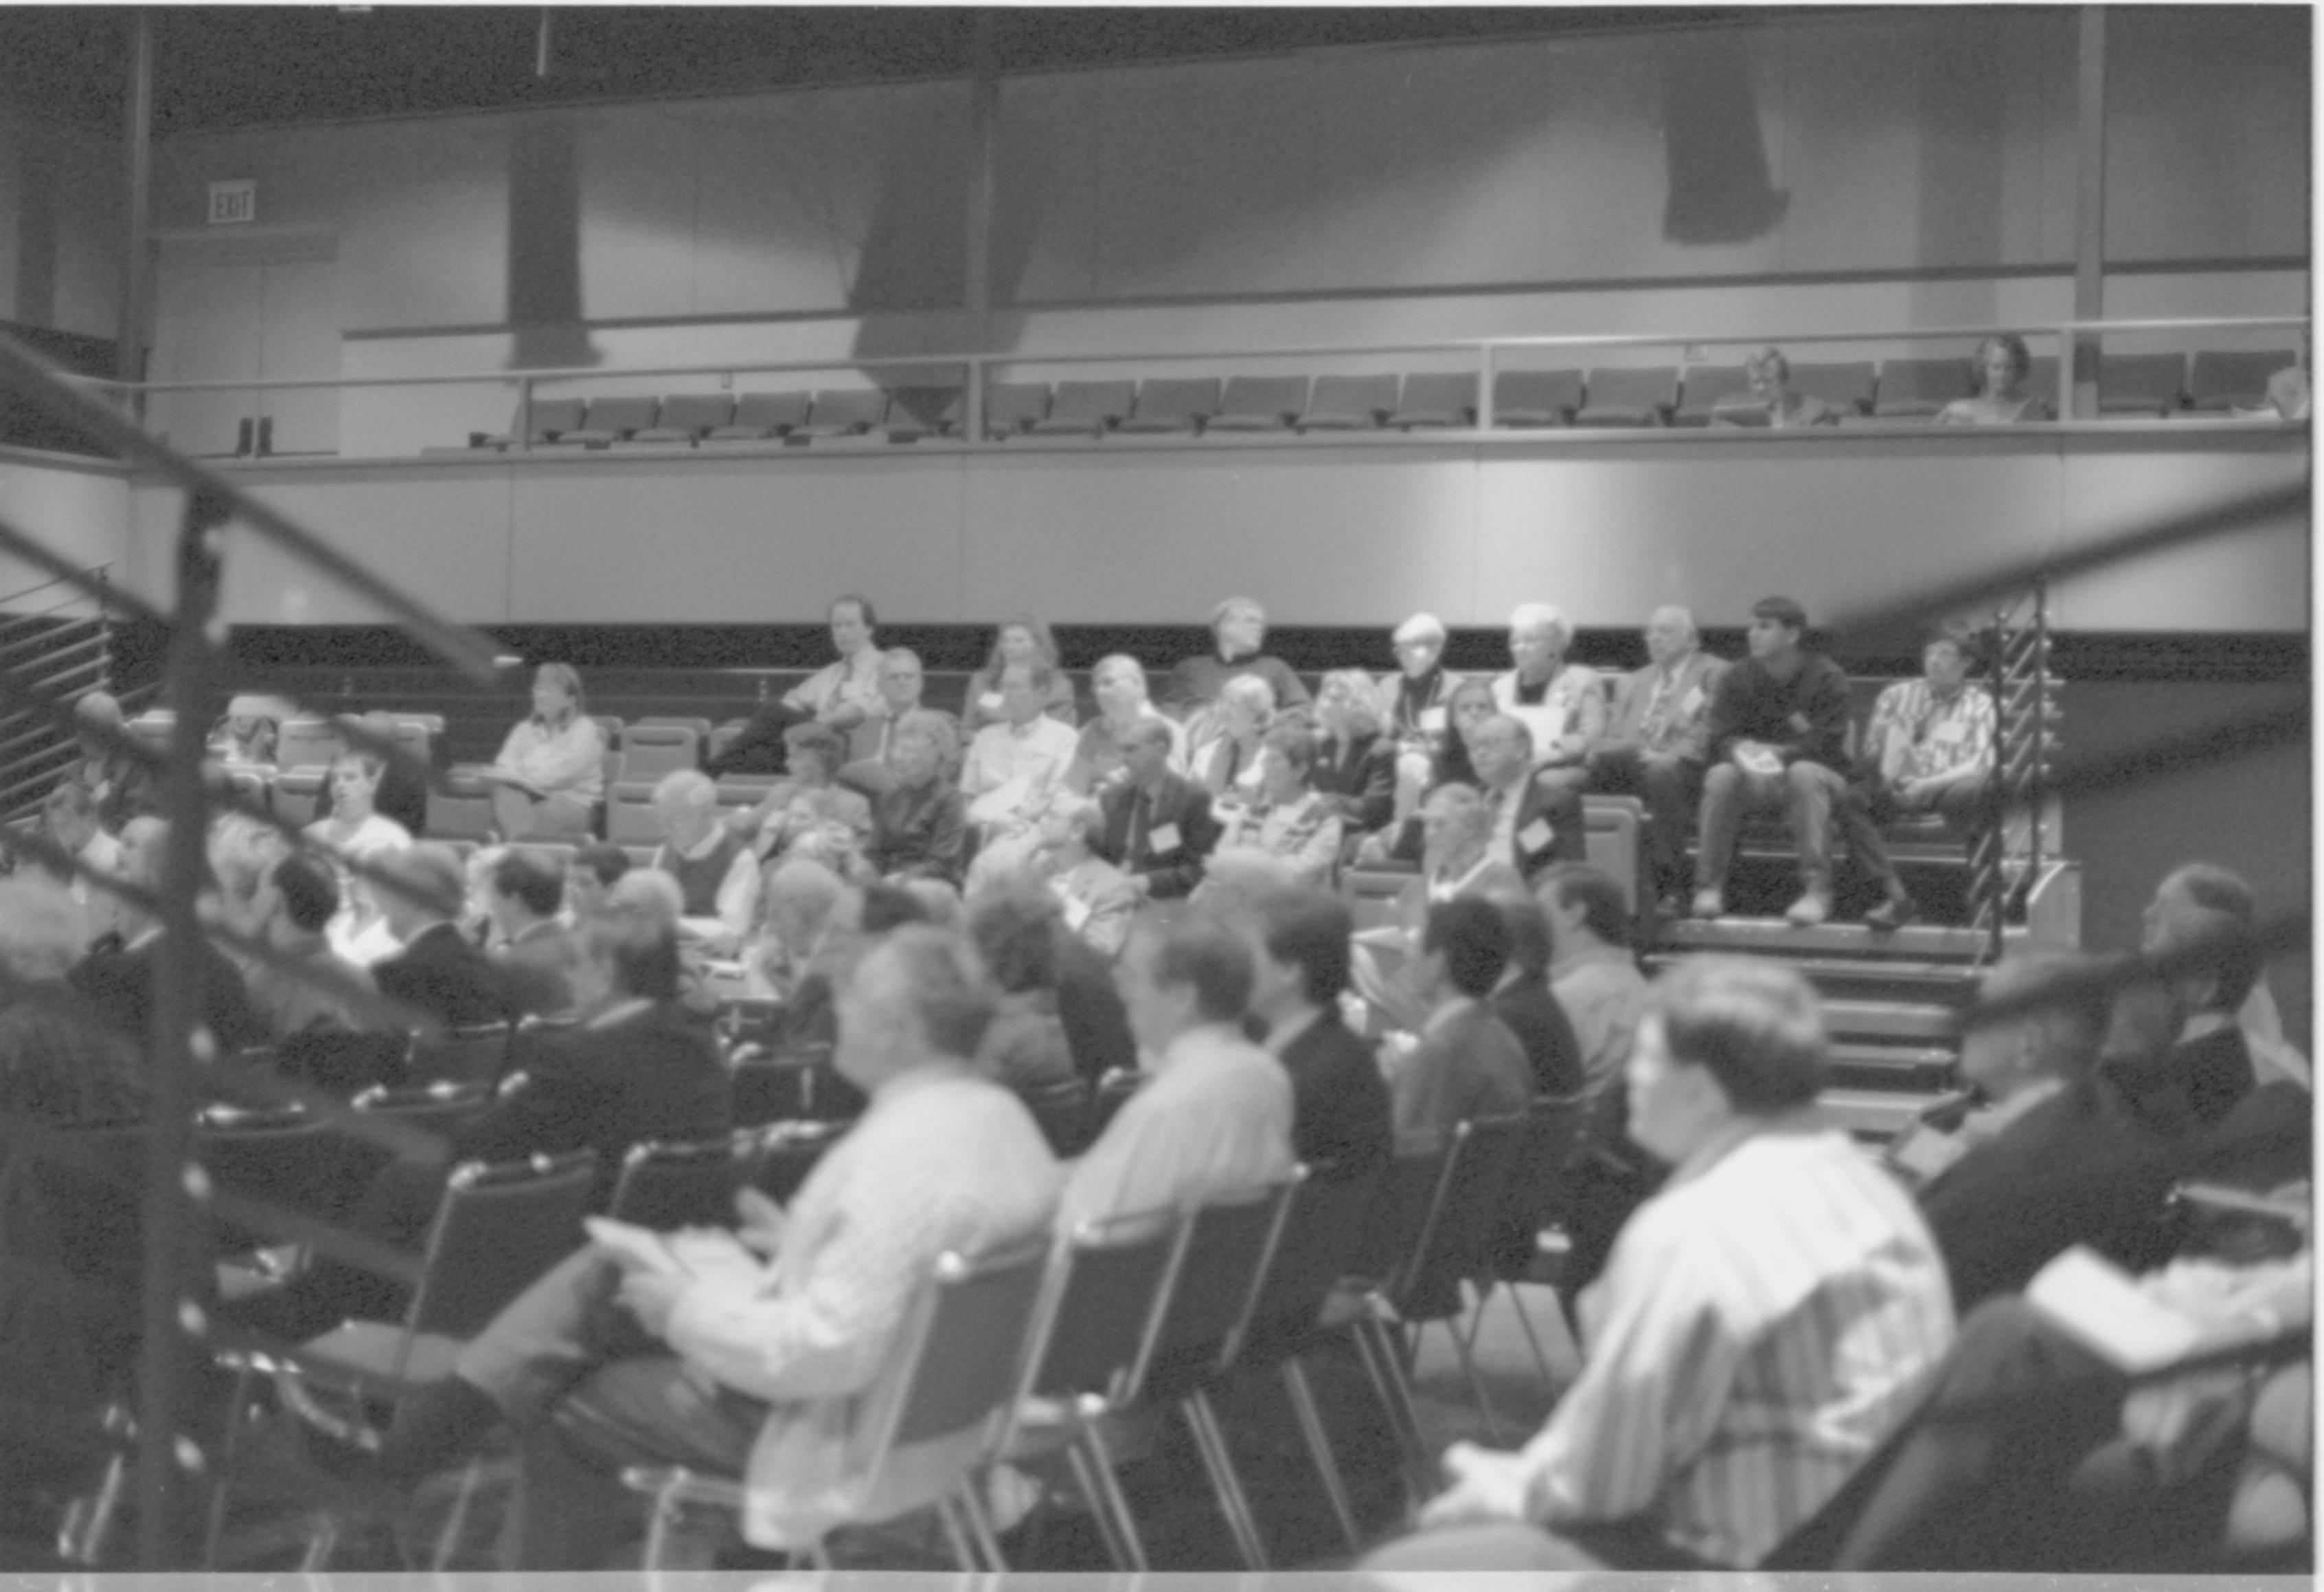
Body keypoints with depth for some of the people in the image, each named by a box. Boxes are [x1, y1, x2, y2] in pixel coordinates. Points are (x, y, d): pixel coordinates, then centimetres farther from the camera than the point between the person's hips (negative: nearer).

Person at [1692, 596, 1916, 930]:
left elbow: (1827, 743, -16)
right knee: (1721, 775, -30)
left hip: (1817, 774, -3)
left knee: (1803, 773, -38)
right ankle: (1709, 886, -27)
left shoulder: (1827, 677, -7)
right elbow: (1722, 737, -6)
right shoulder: (1737, 679, 2)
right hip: (1757, 778, 3)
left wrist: (1778, 753, -31)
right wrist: (1744, 752, -31)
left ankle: (1817, 890, -37)